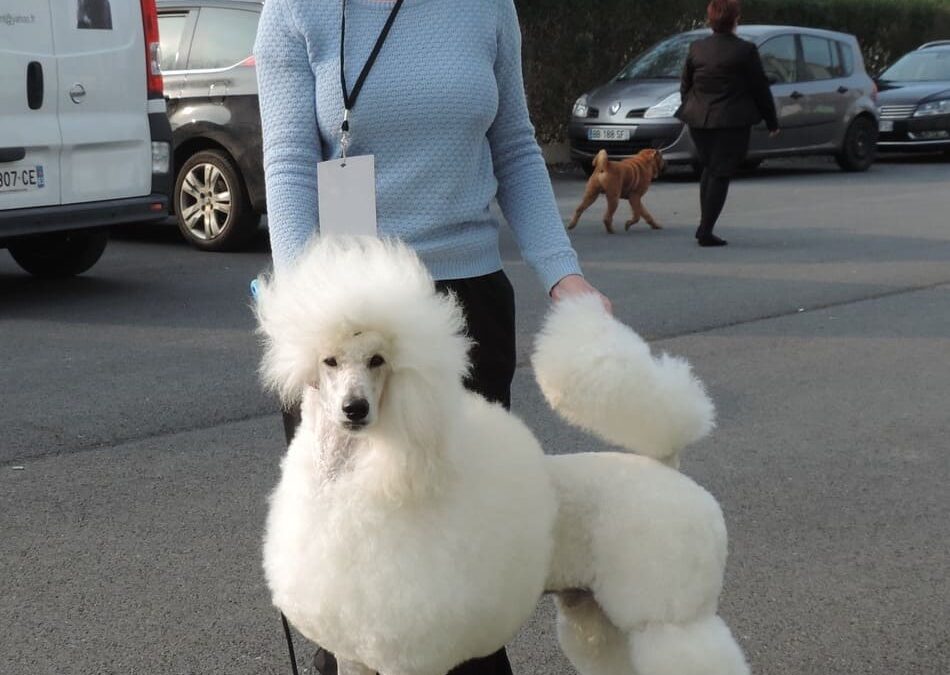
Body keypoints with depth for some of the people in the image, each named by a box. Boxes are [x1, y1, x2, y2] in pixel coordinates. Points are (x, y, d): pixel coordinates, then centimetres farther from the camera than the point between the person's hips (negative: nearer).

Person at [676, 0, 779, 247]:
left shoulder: (696, 48, 2)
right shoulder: (745, 50, -10)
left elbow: (685, 86, 10)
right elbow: (760, 88, -5)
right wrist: (772, 121, 6)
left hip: (700, 120, 5)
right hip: (732, 122, -5)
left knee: (710, 169, 21)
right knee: (721, 175, 1)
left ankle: (705, 225, 19)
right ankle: (706, 231, -2)